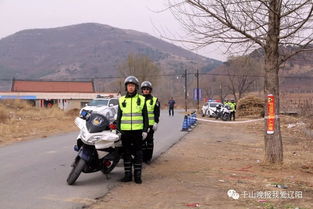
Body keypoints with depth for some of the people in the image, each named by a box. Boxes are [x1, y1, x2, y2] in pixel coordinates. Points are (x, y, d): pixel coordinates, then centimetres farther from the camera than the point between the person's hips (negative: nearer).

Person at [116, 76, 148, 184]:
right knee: (126, 153, 6)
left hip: (138, 130, -2)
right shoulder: (121, 100, 10)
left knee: (138, 153, 2)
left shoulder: (141, 99, 5)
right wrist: (118, 130, 6)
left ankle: (137, 175, 8)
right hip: (125, 131, 2)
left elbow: (145, 117, 6)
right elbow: (119, 116, 13)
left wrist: (145, 130, -1)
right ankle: (128, 174, 13)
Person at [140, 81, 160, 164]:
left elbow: (157, 113, 4)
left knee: (149, 141, 2)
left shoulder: (155, 100, 6)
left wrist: (156, 123, -5)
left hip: (150, 124, -2)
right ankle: (143, 157, 9)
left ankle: (148, 157, 8)